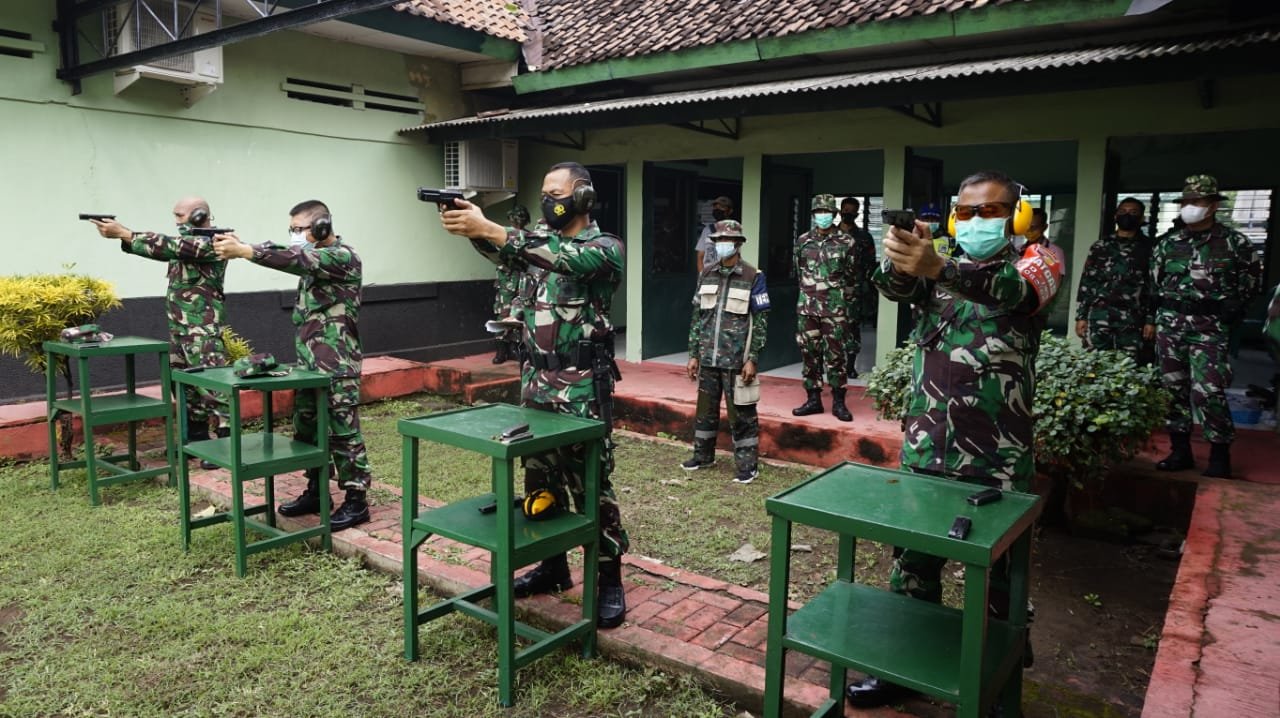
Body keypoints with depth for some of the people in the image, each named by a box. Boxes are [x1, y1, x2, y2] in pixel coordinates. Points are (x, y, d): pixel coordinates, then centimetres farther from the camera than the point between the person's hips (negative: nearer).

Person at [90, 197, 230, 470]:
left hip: (203, 330, -10)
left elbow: (166, 247, -21)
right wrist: (119, 233, -6)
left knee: (212, 384, -10)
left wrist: (123, 233, -19)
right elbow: (159, 245, 8)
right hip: (178, 328, 10)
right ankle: (196, 439, 25)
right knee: (186, 385, 15)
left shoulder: (210, 243, -13)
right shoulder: (184, 240, 16)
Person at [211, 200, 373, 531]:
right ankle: (316, 492, 26)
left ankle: (356, 500, 4)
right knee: (306, 429, 14)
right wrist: (240, 246, -11)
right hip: (308, 362, 9)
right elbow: (286, 256, 4)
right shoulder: (313, 257, 17)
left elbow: (295, 261, -24)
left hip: (338, 365, -9)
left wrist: (243, 251, -28)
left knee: (343, 431, -4)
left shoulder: (342, 256, -12)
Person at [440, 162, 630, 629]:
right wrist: (475, 228, -27)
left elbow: (566, 260, -28)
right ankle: (553, 566, 30)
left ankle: (609, 578, 12)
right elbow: (504, 251, -4)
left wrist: (489, 229, -36)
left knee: (591, 485, -1)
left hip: (582, 387, -7)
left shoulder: (605, 248, -9)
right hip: (536, 382, 7)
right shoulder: (543, 242, 14)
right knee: (540, 481, 14)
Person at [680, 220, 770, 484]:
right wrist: (694, 354, 8)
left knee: (741, 414, 2)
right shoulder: (706, 276, 8)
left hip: (736, 360, -4)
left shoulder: (753, 277, -5)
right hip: (708, 359, 5)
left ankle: (747, 465, 13)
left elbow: (761, 321, -6)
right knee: (705, 408, 14)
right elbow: (697, 317, 12)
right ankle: (703, 455, 30)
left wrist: (752, 359, -11)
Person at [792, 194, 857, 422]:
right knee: (809, 354, 6)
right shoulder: (803, 241, 7)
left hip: (835, 307, -3)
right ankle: (813, 399, 15)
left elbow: (851, 277, 4)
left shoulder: (846, 242, 0)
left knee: (835, 355, -1)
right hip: (807, 307, 3)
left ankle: (838, 402, 7)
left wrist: (848, 306, 3)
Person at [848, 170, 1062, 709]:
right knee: (913, 559, 11)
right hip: (925, 448, 3)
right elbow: (896, 286, -12)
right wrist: (897, 259, -37)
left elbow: (1013, 290, -26)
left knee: (996, 569, 9)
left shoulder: (1036, 262, -1)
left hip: (998, 457, -3)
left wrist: (939, 268, -44)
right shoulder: (939, 261, 10)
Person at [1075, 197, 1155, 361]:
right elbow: (1086, 282, 11)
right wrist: (1081, 316, 3)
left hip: (1132, 321, -1)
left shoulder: (1148, 248, 8)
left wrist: (1151, 320, -5)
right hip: (1098, 318, 1)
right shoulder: (1100, 246, 13)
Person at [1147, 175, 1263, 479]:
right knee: (1174, 388, 7)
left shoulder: (1234, 242, 0)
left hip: (1209, 328, -4)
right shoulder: (1168, 242, 8)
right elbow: (1154, 281, 19)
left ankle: (1220, 455, 3)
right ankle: (1180, 451, 17)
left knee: (1207, 392, -12)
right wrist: (1162, 308, 10)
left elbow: (1252, 279, 10)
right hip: (1169, 325, 4)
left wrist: (1232, 307, 2)